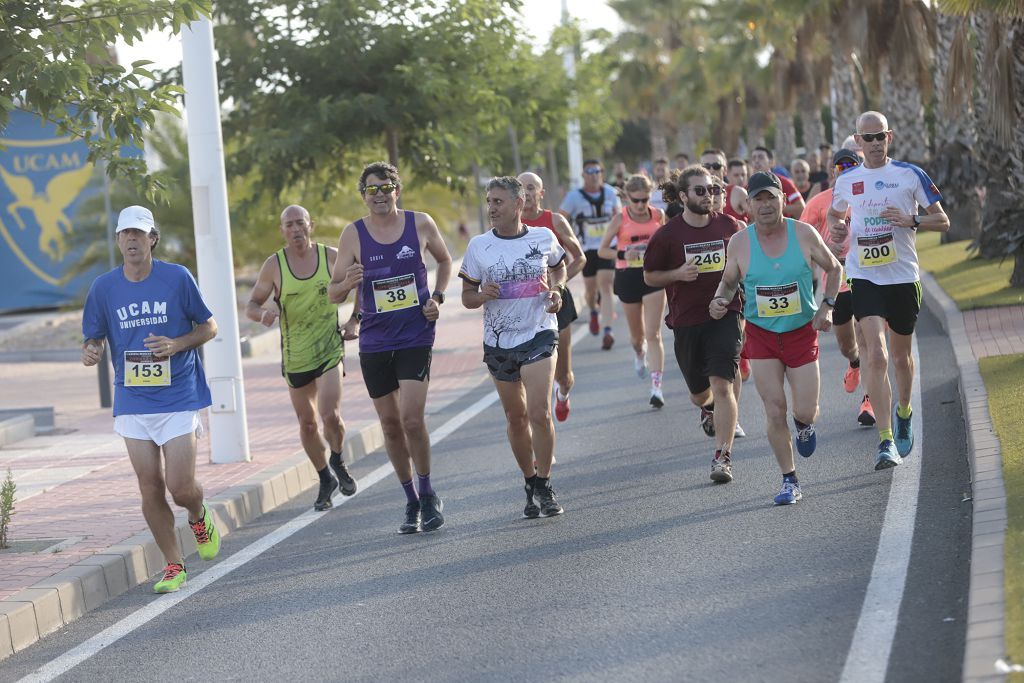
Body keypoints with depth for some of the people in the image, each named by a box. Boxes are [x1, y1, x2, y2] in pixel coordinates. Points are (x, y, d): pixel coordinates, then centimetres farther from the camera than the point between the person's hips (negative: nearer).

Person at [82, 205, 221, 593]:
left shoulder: (178, 278, -5)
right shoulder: (104, 287, 1)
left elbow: (209, 327, 3)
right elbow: (93, 338, 10)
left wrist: (177, 344, -15)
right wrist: (91, 352, -14)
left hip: (178, 398, -2)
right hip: (132, 402, 2)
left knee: (180, 488, -8)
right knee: (150, 490, 2)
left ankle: (199, 517, 28)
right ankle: (174, 566, 16)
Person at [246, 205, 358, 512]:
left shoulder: (331, 256, -3)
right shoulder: (274, 265, -5)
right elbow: (251, 305, 1)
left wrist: (354, 321, 2)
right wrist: (263, 313, -22)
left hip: (330, 348, -1)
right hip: (295, 356, 1)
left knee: (330, 414, -18)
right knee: (307, 423, 10)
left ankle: (338, 462, 12)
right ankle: (325, 480, 31)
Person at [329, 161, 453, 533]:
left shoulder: (420, 224, -1)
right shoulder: (353, 234, -4)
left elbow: (444, 261, 18)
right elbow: (333, 294, -2)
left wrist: (437, 298, 2)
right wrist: (348, 283, -24)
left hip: (416, 337, -1)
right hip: (374, 341, 2)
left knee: (412, 418, -14)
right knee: (391, 424, 7)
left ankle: (428, 495, 5)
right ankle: (412, 501, 22)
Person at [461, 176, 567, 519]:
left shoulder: (544, 238, -1)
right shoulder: (478, 246, -1)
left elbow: (559, 268, 20)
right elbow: (467, 296, 5)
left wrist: (556, 290, -1)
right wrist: (483, 295, -17)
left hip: (538, 335, -2)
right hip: (499, 342, 2)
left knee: (539, 413, -16)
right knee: (516, 418, 10)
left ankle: (545, 488, -3)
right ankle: (531, 486, 26)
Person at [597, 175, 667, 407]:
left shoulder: (658, 215, 0)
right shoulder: (620, 219, -6)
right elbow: (602, 250, -2)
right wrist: (623, 254, -19)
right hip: (628, 276, 0)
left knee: (653, 334, -9)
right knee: (637, 335, 15)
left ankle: (657, 386, -12)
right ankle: (639, 353, 53)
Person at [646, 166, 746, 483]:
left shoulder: (728, 225, 1)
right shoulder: (667, 234, -4)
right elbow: (649, 276, 4)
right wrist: (678, 274, -13)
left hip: (725, 315, -1)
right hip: (686, 320, 1)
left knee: (722, 385, -16)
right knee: (699, 393, 15)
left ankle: (722, 457, -13)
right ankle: (709, 409, 54)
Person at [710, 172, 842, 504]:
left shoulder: (805, 234, -9)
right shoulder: (739, 243, -8)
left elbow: (834, 268, 6)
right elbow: (729, 280, 8)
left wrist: (827, 306, -6)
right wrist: (720, 300, -13)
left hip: (802, 333, 0)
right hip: (761, 336, 0)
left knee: (805, 412, -2)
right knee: (774, 412, -5)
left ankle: (803, 425, 37)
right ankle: (789, 481, 10)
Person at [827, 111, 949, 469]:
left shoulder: (910, 175, 0)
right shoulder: (846, 181, 7)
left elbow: (942, 221, 1)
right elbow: (834, 213, 26)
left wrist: (911, 220, -17)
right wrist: (836, 228, 3)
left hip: (903, 277, 0)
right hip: (864, 276, 0)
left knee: (900, 356, 15)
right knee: (875, 356, -15)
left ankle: (903, 413, 44)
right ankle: (886, 441, -17)